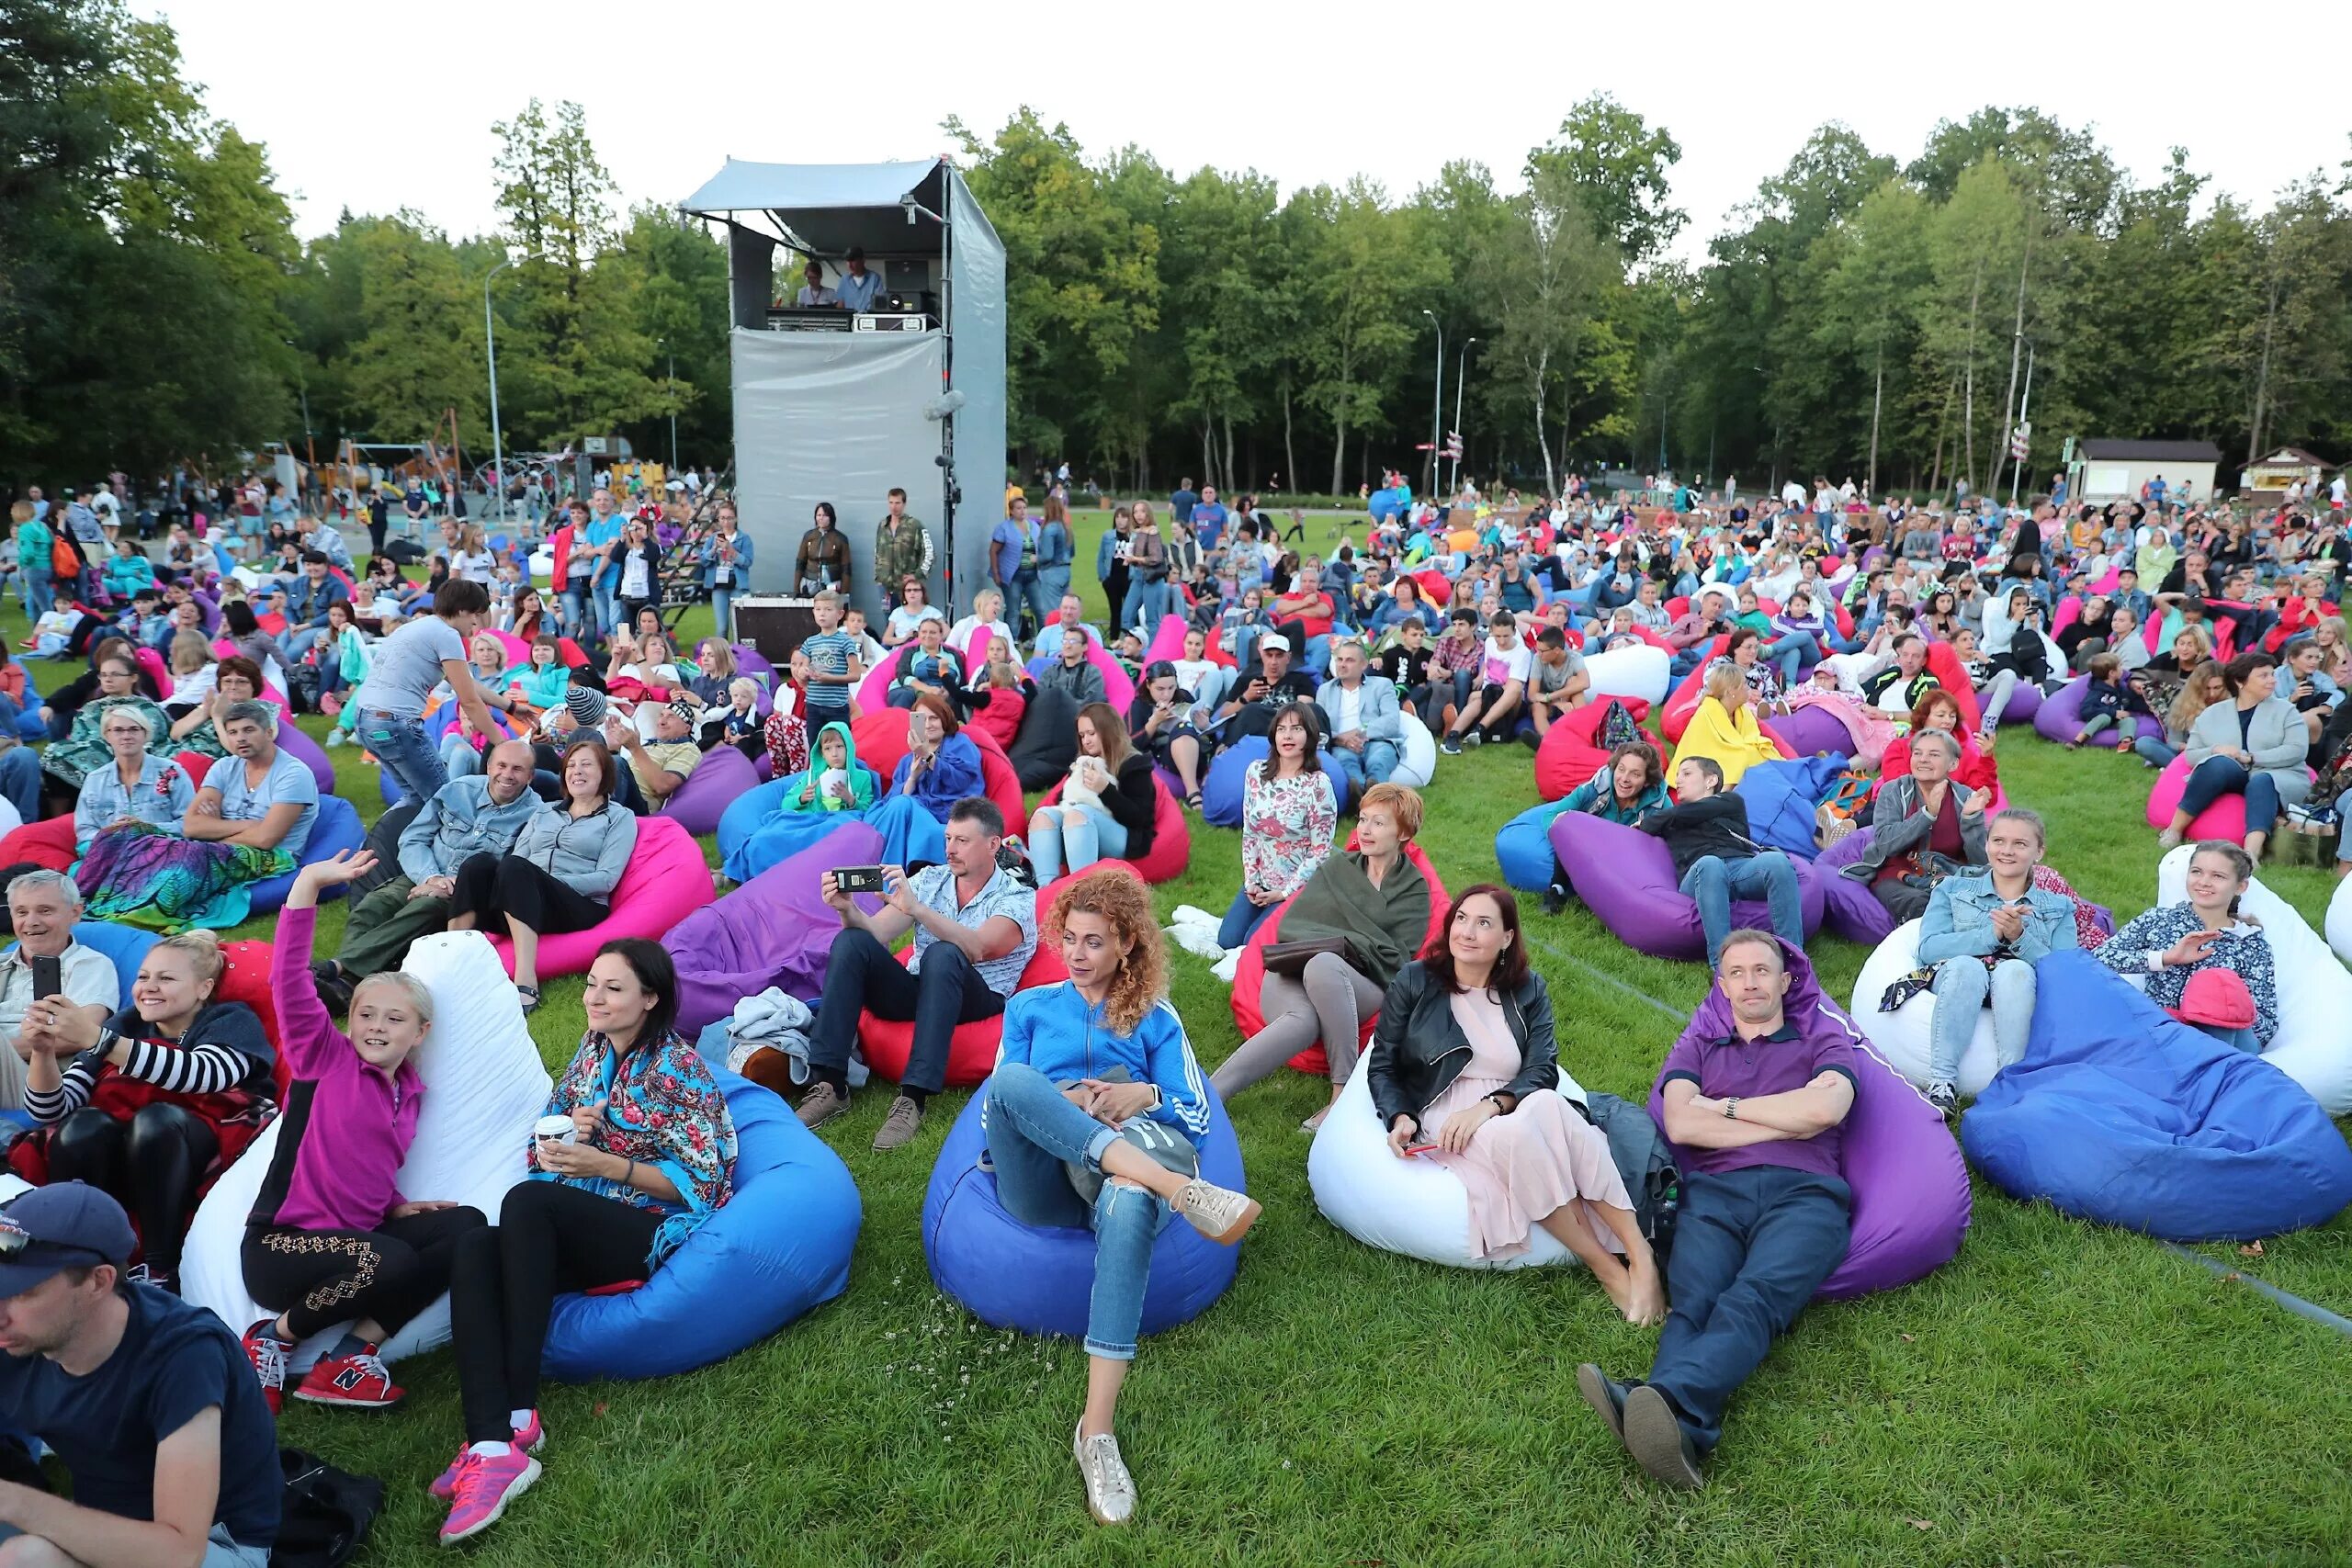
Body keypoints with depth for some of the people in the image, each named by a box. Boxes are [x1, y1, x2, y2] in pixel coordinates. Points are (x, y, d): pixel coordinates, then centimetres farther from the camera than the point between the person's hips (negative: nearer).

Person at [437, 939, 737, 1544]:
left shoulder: (679, 1068, -7)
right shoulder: (592, 1050, 13)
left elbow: (700, 1181, -10)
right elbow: (540, 1150, 17)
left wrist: (603, 1163, -18)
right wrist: (568, 1131, -6)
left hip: (655, 1231, -6)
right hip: (582, 1234, 6)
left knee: (527, 1200, -30)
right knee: (475, 1248, -23)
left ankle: (519, 1414, -24)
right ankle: (492, 1447, -38)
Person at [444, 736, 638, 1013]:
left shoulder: (620, 817, 12)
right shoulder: (543, 813, 28)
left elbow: (606, 879, -1)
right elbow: (516, 858, 16)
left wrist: (549, 881, -13)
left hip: (581, 908, -4)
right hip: (521, 900, 4)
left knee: (515, 868, -34)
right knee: (481, 863, -26)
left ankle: (526, 982, -50)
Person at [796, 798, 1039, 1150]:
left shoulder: (1017, 897, -4)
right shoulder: (929, 879, 10)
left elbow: (976, 948, -25)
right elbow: (875, 933, -4)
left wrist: (916, 908, -35)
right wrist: (848, 910, -26)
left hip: (976, 1002, -4)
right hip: (913, 992, 4)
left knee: (942, 954, -35)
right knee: (851, 942, -20)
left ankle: (913, 1098, -40)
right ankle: (829, 1084, -25)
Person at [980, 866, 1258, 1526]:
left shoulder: (1155, 1019, 19)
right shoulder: (1030, 1008, 22)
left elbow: (1198, 1118, 11)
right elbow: (993, 1111, 12)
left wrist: (1147, 1096, -10)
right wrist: (1060, 1109, -8)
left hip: (1111, 1179, -1)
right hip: (1039, 1186, 1)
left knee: (1128, 1201, -41)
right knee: (1012, 1076, -31)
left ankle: (1097, 1429, -42)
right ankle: (1181, 1190, -41)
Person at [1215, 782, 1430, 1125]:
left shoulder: (1414, 887, 18)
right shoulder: (1336, 867, 23)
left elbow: (1396, 958, 5)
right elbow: (1290, 925, 14)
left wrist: (1345, 944, -8)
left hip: (1356, 986, -1)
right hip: (1293, 972, 1)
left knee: (1323, 965, -40)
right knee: (1303, 1020, -38)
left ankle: (1345, 1092, -36)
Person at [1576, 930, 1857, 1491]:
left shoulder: (1823, 1038, 24)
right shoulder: (1698, 1043, 29)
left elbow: (1825, 1108, 0)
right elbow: (1680, 1124, 8)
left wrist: (1726, 1106, 10)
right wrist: (1788, 1123, 6)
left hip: (1803, 1192, -2)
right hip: (1714, 1191, 2)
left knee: (1753, 1299, -33)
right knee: (1694, 1302, -30)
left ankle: (1670, 1401, -62)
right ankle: (1681, 1432, -58)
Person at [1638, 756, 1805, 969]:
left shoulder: (1731, 801, 30)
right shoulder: (1670, 818, 39)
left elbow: (1687, 814, 17)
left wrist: (1649, 820, 28)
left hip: (1744, 865, 1)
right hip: (1701, 872, -1)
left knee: (1777, 860, -35)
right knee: (1709, 864, -40)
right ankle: (1722, 965, -53)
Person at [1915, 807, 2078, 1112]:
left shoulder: (2058, 907, 24)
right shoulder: (1952, 889, 22)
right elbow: (1928, 948, 2)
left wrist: (2019, 937, -11)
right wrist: (1992, 934, -10)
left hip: (2022, 990, 0)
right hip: (1956, 979, 0)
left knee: (2014, 969, -36)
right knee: (1965, 964, -37)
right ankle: (1941, 1084, -38)